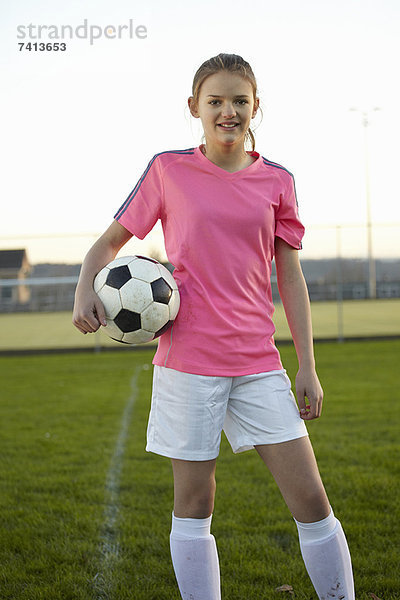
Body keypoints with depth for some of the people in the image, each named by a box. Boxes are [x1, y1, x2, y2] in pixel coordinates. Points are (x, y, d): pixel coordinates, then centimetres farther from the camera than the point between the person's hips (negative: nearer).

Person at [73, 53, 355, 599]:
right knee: (194, 503, 6)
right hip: (188, 358, -1)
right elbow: (112, 240, 10)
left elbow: (290, 277, 8)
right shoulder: (168, 170, 2)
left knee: (311, 500, 0)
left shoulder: (277, 181, 7)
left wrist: (308, 366, 4)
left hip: (258, 362, 2)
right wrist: (86, 289, -10)